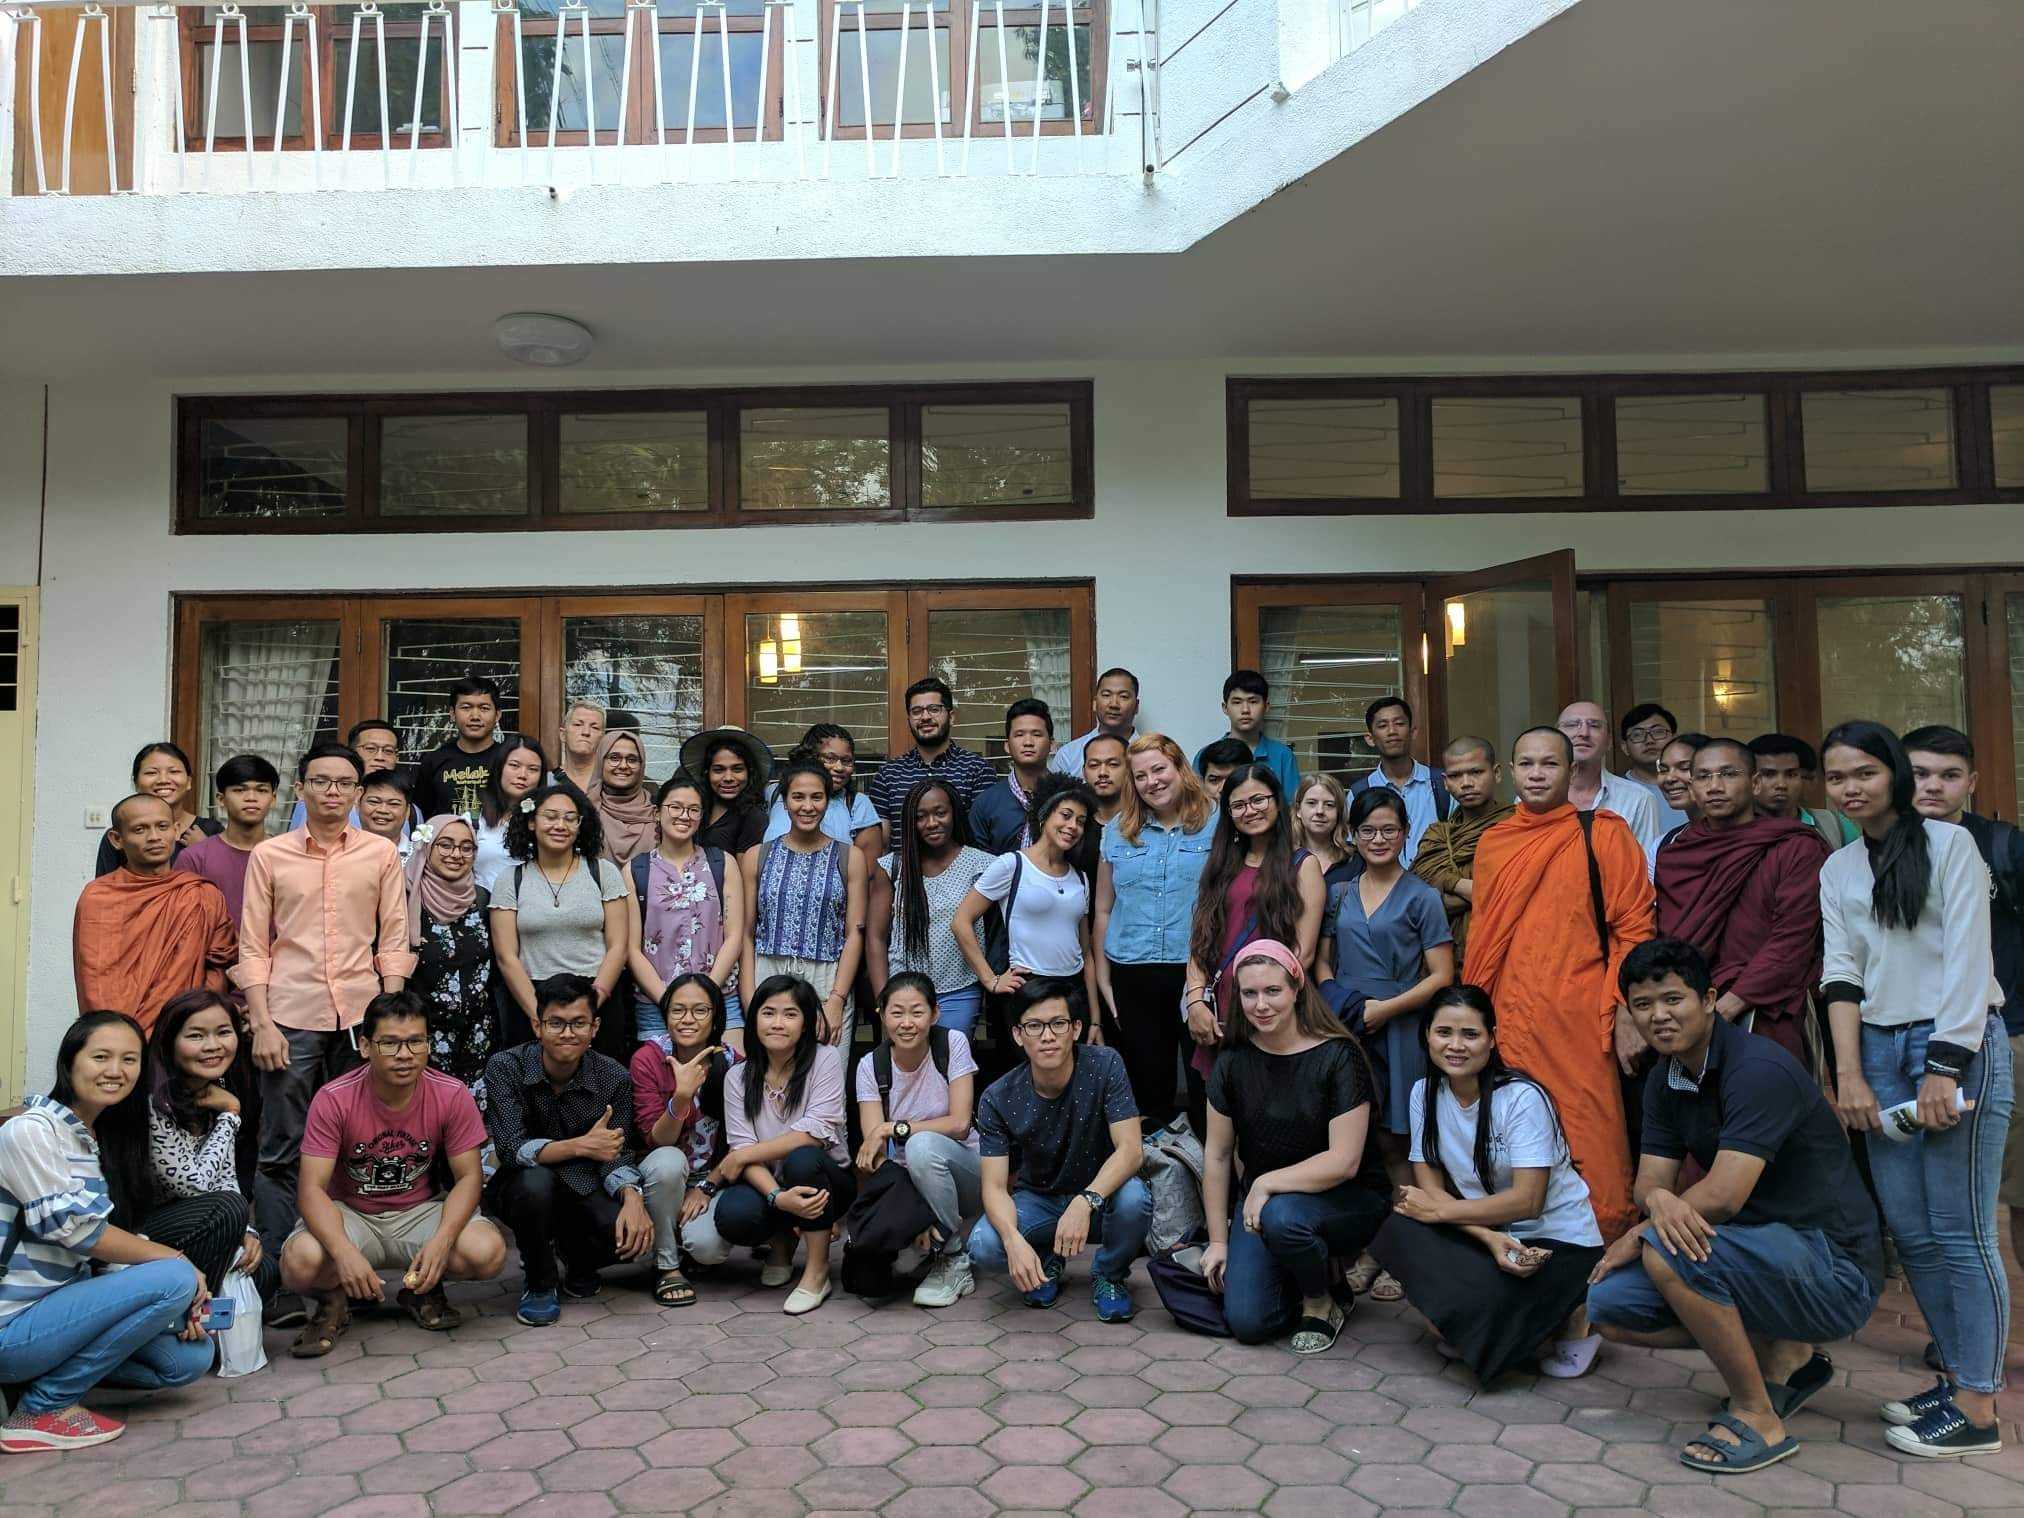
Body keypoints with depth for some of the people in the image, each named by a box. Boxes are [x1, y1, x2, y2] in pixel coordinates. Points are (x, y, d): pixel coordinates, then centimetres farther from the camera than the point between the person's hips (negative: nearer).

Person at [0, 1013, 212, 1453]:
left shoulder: (89, 1136, 11)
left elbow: (97, 1239, 7)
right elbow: (78, 1231, -18)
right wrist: (177, 1262, -13)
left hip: (59, 1303, 8)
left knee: (192, 1356, -2)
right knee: (173, 1279, -23)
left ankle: (47, 1373, 10)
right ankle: (44, 1407, -9)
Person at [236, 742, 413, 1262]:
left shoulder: (381, 854, 7)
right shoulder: (269, 855, 6)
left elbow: (393, 941, 8)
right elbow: (253, 947, 5)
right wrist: (261, 1023, -4)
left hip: (360, 1016, 1)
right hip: (290, 1019, -1)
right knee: (282, 1152, 3)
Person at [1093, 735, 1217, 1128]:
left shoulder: (1214, 824, 1)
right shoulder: (1119, 831, 10)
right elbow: (1103, 910, 13)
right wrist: (1102, 980, 10)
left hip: (1197, 973, -3)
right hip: (1131, 975, 3)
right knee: (1147, 1083, 9)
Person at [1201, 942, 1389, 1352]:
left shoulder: (1338, 1057, -16)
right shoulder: (1234, 1060, -2)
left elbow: (1344, 1162, -20)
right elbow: (1216, 1155, 3)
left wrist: (1267, 1183, -23)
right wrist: (1218, 1239, 2)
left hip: (1343, 1200, -4)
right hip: (1257, 1199, 4)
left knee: (1282, 1217, -37)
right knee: (1247, 1322, -12)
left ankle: (1321, 1303, -4)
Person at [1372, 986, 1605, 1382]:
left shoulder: (1522, 1098, -19)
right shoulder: (1424, 1093, -3)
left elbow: (1527, 1201, -22)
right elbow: (1429, 1184, -6)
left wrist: (1439, 1210, -17)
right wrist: (1489, 1237, -22)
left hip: (1557, 1239, -4)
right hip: (1486, 1232, 4)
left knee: (1476, 1302, -28)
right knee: (1399, 1230, -24)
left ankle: (1571, 1321, 2)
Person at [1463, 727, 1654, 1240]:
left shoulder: (1603, 834, 0)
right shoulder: (1491, 845, 12)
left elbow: (1634, 927, -3)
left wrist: (1627, 1014, -9)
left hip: (1581, 1024, -4)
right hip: (1510, 1024, 4)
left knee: (1592, 1143, -3)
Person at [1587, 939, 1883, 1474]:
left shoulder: (1759, 1069, -22)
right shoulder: (1666, 1079, 5)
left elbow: (1723, 1196, -28)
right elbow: (1649, 1181, -1)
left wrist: (1637, 1236, -14)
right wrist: (1658, 1199, -27)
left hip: (1835, 1267, -8)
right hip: (1761, 1252, 9)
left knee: (1668, 1251, -31)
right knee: (1609, 1306, -4)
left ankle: (1758, 1419, -12)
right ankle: (1782, 1354, 12)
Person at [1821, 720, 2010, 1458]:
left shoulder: (1949, 844, -3)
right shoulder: (1838, 870, 13)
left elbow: (1967, 961, -9)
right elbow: (1841, 972, 6)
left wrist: (1945, 1069, -14)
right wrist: (1849, 1075, -3)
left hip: (1957, 1044, -5)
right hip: (1879, 1048, 5)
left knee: (1960, 1231, -3)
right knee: (1910, 1230, 7)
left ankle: (1977, 1409, 5)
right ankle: (1957, 1375, 22)